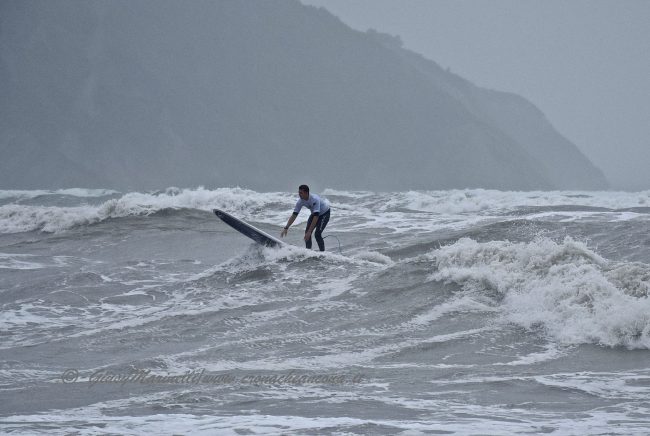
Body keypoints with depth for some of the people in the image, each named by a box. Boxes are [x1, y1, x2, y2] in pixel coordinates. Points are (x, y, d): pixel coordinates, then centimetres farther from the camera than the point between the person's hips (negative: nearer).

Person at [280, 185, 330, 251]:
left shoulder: (314, 199, -39)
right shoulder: (301, 201, -19)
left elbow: (316, 216, -42)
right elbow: (294, 215, -13)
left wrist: (309, 231, -45)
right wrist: (286, 228, -20)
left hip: (324, 213, -7)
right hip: (314, 213, 7)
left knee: (317, 234, -18)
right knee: (307, 232, -4)